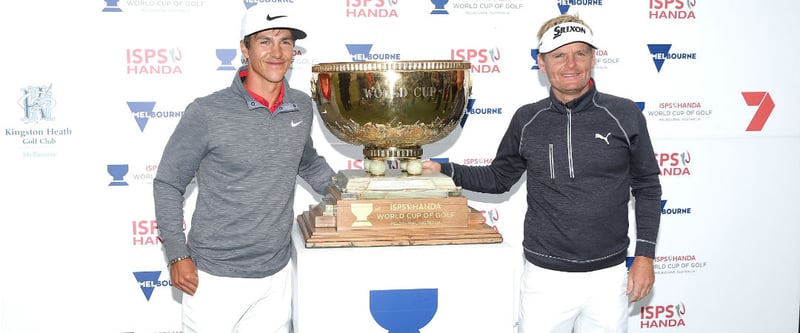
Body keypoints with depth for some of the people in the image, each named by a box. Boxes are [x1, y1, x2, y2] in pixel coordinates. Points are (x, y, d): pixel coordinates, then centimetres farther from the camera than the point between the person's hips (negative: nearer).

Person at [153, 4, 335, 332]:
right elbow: (168, 184, -4)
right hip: (215, 278, -4)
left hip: (277, 274, 4)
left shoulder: (302, 107, 2)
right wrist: (177, 255, -8)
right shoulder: (206, 113, -13)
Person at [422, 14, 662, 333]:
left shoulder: (624, 115, -3)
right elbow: (498, 179, 13)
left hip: (609, 274, 0)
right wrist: (444, 170, 0)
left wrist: (645, 255, 0)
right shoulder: (527, 120, 1)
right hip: (545, 275, 1)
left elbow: (647, 187, 5)